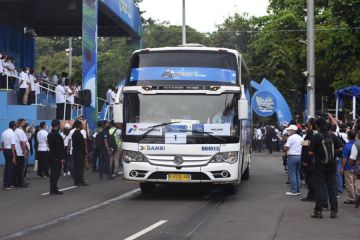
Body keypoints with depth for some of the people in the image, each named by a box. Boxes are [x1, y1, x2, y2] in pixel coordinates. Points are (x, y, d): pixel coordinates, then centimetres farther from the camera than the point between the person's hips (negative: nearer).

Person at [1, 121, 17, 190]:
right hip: (11, 151, -8)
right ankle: (8, 184, 4)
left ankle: (5, 183, 20)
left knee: (7, 167, 16)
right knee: (11, 168, 2)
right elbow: (13, 146, -21)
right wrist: (14, 157, -20)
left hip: (5, 151, 8)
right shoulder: (12, 134, -18)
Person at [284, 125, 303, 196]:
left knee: (292, 174, -3)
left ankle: (294, 191, -4)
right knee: (297, 173, 14)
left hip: (292, 156, -8)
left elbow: (286, 148, -16)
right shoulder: (300, 138, 11)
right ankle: (298, 190, 15)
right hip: (299, 156, 8)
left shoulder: (291, 138, -13)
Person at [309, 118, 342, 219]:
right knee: (332, 187, 8)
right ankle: (334, 211, 9)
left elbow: (310, 152, -13)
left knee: (320, 188, 2)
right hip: (332, 166, 3)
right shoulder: (332, 136, -1)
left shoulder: (316, 137, -12)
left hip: (320, 166, -3)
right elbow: (339, 148, 5)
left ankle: (318, 211, 2)